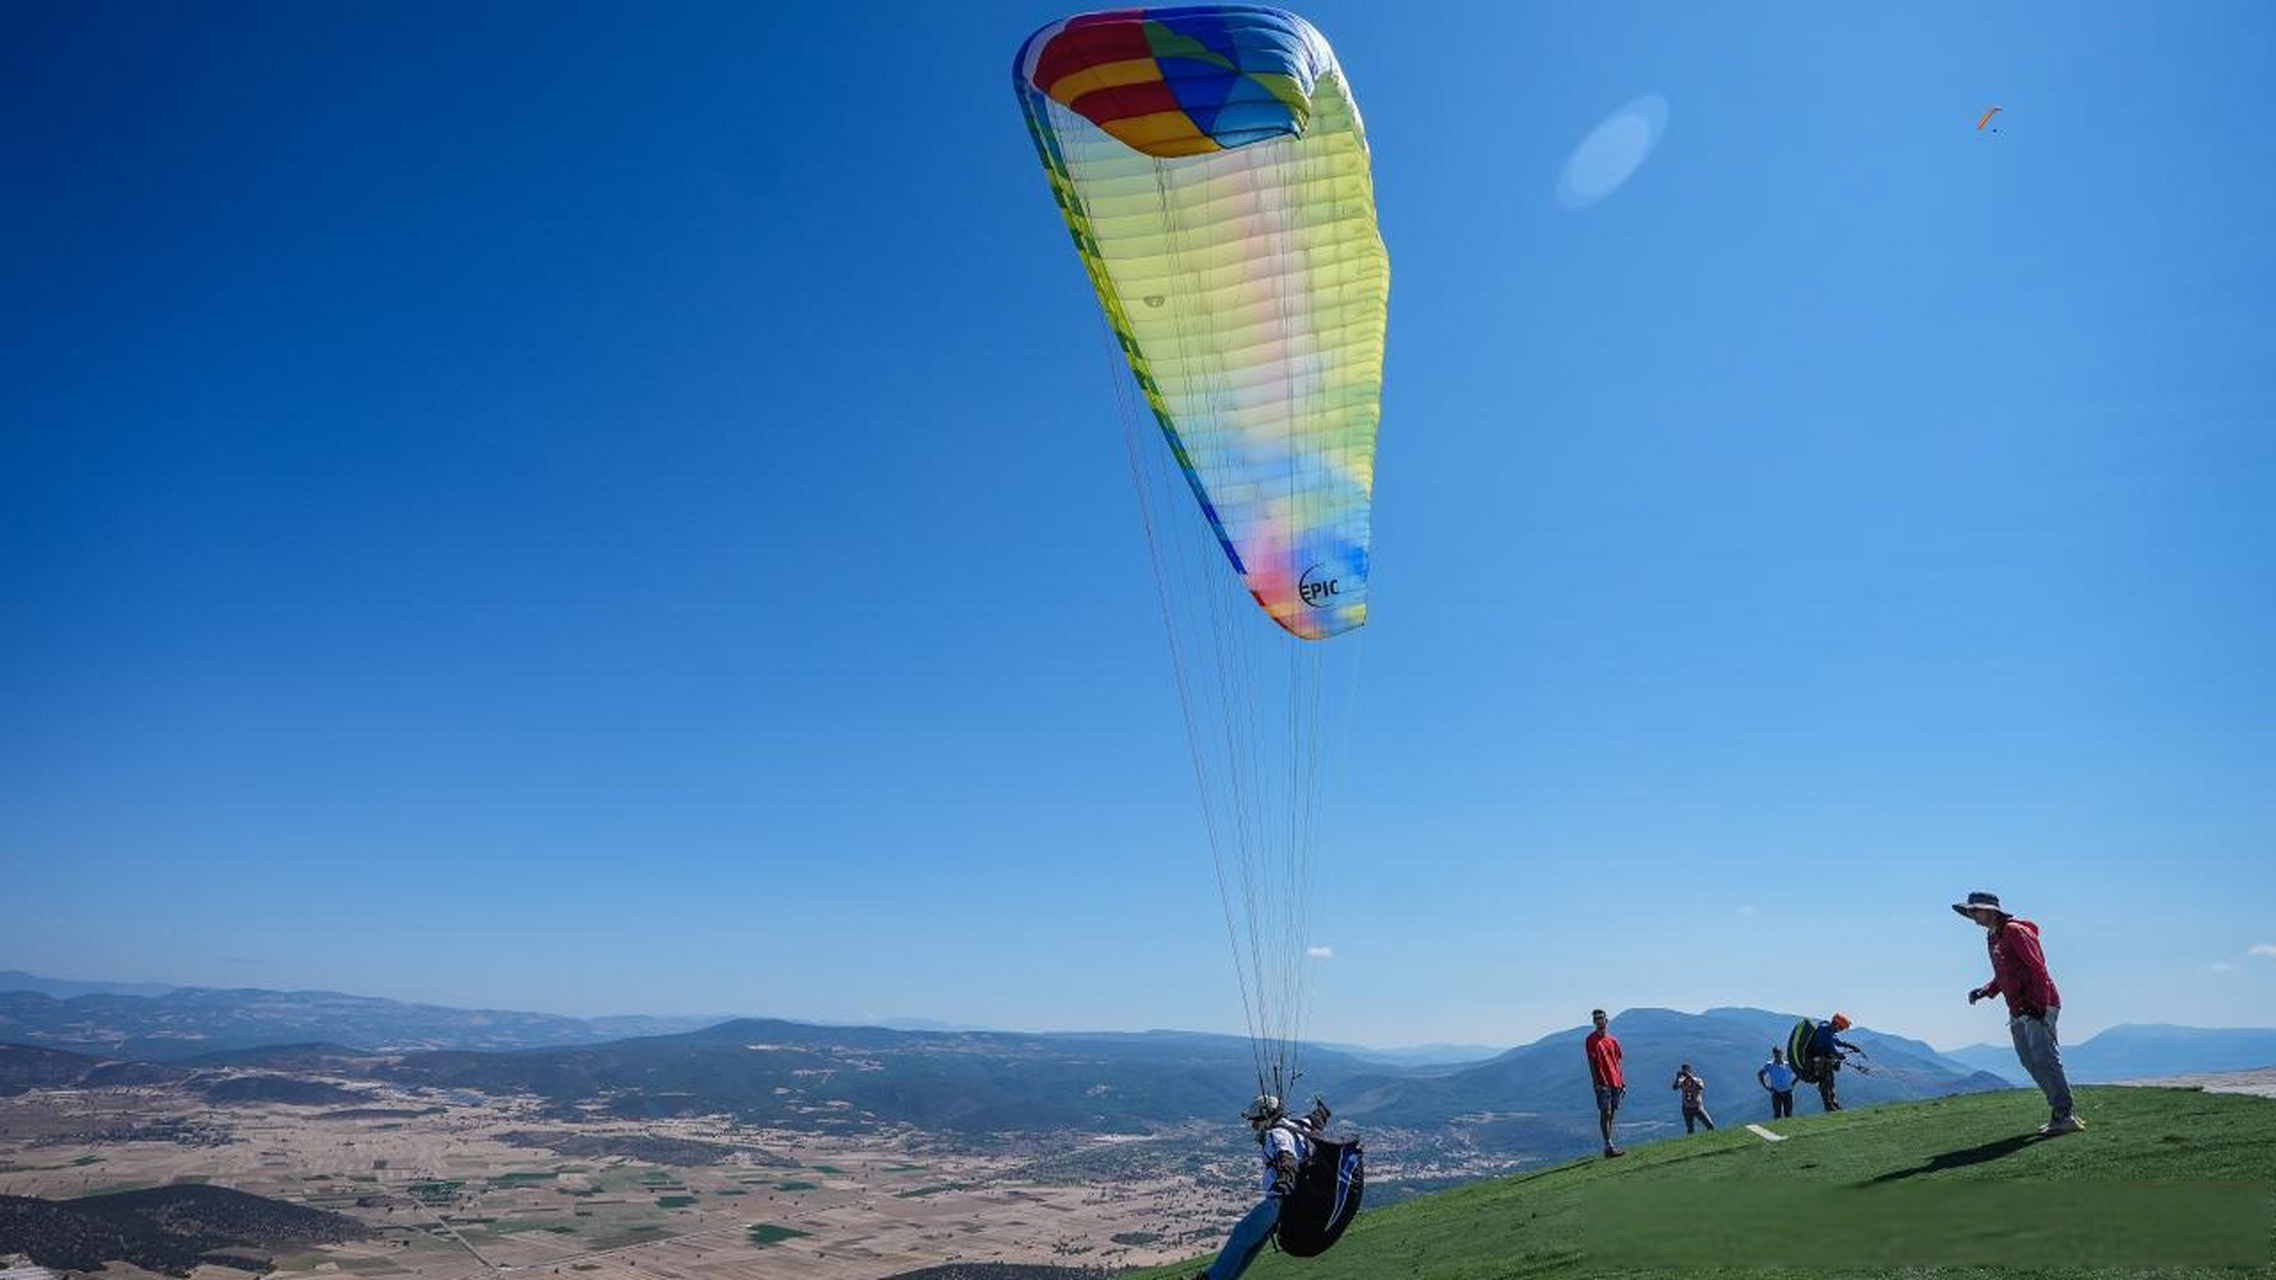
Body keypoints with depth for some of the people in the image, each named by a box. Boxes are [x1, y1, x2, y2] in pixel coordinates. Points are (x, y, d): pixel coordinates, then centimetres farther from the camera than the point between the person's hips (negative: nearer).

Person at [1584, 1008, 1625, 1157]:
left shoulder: (1612, 1040, 14)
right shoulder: (1591, 1040, -4)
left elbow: (1617, 1062, 18)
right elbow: (1591, 1063, -9)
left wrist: (1621, 1081, 13)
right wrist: (1596, 1082, -16)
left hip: (1615, 1082, 6)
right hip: (1603, 1083, -6)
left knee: (1611, 1113, 10)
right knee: (1605, 1112, -10)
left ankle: (1609, 1145, 15)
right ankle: (1608, 1146, -11)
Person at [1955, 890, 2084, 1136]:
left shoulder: (2015, 931, -11)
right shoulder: (1991, 938, 17)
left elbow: (2038, 968, -17)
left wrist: (2040, 1005, -22)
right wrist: (1985, 991, 7)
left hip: (2038, 1007, -9)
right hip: (2017, 1010, 10)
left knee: (2045, 1059, -12)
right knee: (2030, 1062, 10)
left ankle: (2064, 1116, -9)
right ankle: (2060, 1111, 17)